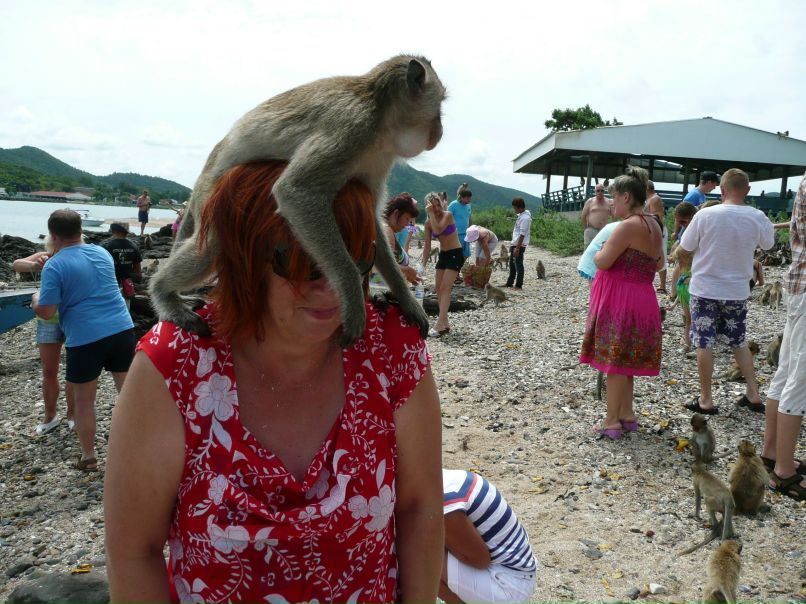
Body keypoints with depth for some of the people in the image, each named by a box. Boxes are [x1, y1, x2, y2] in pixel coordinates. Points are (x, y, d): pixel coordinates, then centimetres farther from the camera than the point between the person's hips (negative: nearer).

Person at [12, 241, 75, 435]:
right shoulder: (45, 257, -9)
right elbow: (16, 264, -20)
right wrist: (33, 265, -43)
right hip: (49, 320, 2)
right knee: (49, 371, 9)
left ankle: (72, 414, 23)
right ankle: (50, 416, 25)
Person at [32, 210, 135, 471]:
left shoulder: (54, 265, -9)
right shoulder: (102, 252, 9)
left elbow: (46, 312, -10)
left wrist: (35, 299, 11)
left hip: (85, 337, -4)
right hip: (122, 329, 5)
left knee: (83, 400, 12)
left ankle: (88, 457, 23)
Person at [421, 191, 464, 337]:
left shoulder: (448, 215, -14)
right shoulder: (428, 222, 1)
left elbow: (438, 230, -31)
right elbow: (427, 245, 2)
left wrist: (432, 213, -25)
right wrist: (423, 264, -5)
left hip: (456, 254, -7)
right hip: (442, 255, 7)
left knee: (445, 288, -14)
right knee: (438, 288, 4)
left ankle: (439, 325, -17)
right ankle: (445, 324, 12)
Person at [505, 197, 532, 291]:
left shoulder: (525, 218, -19)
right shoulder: (520, 215, 11)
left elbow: (522, 234, -22)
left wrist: (517, 248, -23)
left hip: (520, 245, -10)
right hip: (515, 243, 10)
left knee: (518, 265, -3)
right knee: (512, 264, 17)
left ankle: (519, 285, 4)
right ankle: (509, 283, 27)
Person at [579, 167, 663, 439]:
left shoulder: (629, 225, -19)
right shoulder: (653, 225, 11)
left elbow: (602, 261, -20)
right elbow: (658, 262, 23)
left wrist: (600, 251, 1)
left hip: (620, 299, -9)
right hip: (640, 297, 9)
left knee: (615, 361, 0)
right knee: (624, 361, 18)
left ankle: (612, 421, 8)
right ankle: (627, 414, 27)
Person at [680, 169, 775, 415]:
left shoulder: (705, 215, -16)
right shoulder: (757, 217, -7)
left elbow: (686, 245, -3)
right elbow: (768, 243, 12)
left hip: (705, 289, -3)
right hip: (737, 290, 3)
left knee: (704, 344, 5)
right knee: (739, 342, 19)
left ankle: (706, 400, 11)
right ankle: (753, 394, 22)